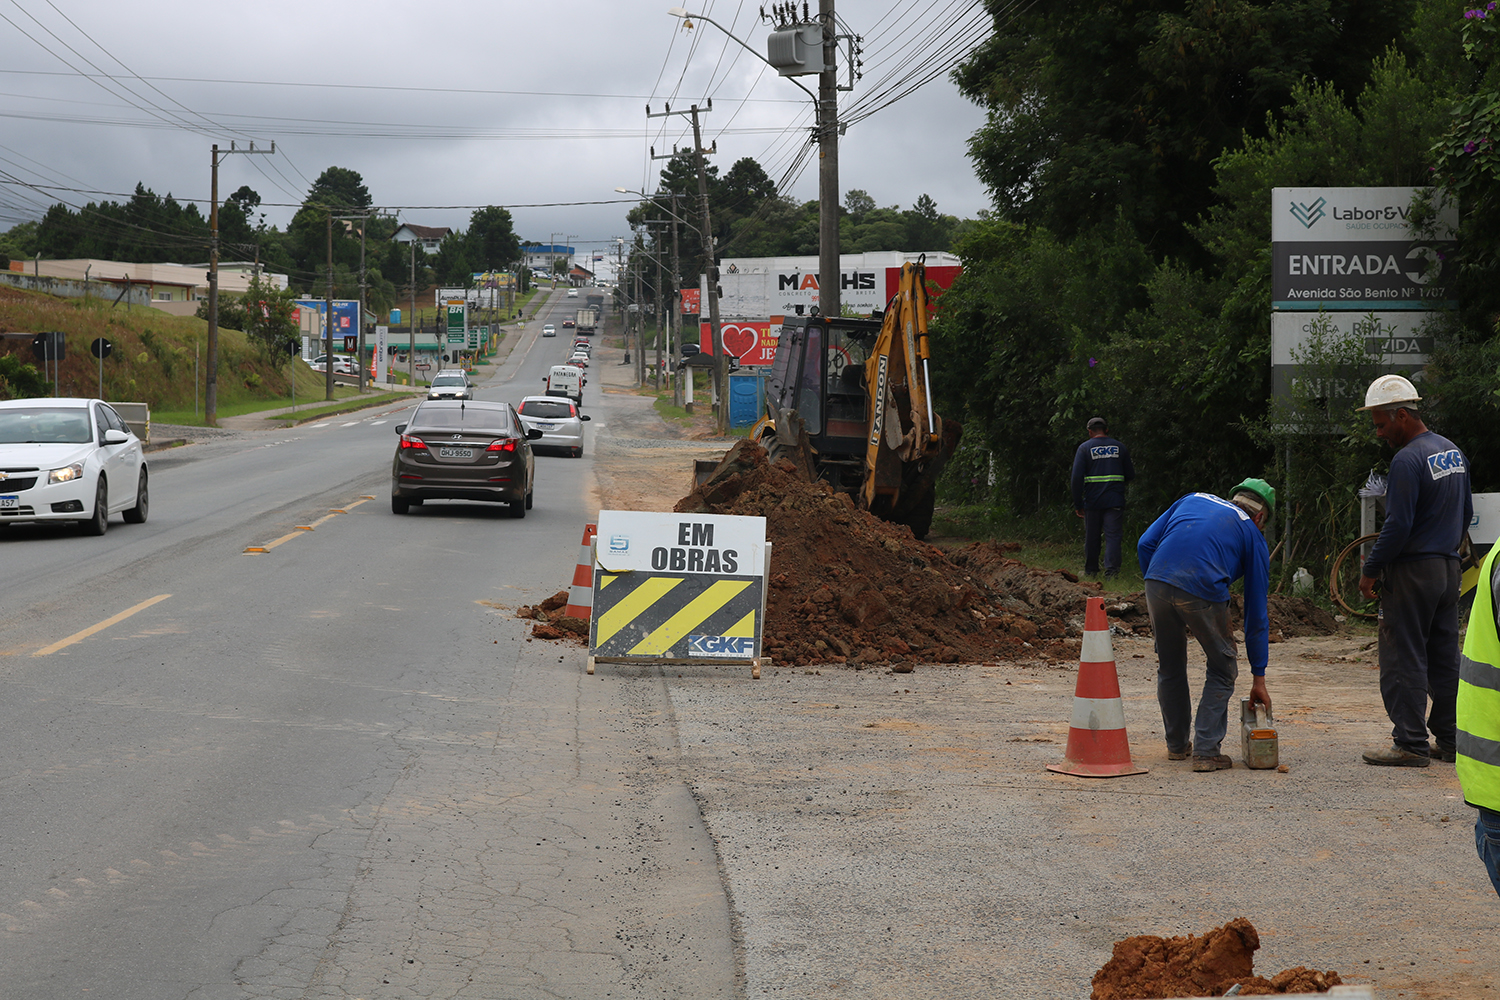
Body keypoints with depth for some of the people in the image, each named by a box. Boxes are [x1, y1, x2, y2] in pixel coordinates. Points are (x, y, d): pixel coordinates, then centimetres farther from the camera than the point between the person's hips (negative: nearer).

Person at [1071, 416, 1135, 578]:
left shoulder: (1084, 448, -1)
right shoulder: (1120, 447, 6)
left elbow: (1077, 478, -7)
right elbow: (1130, 475, 12)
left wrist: (1078, 504, -4)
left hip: (1092, 502, -1)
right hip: (1115, 501, 1)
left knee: (1091, 536, 11)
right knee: (1113, 536, -3)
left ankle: (1090, 570, 20)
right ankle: (1111, 571, -14)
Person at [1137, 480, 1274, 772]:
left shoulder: (1193, 500, 29)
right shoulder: (1253, 535, 20)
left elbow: (1146, 544, 17)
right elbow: (1256, 612, 20)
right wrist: (1259, 678, 23)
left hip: (1157, 582, 3)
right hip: (1204, 592, -3)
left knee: (1169, 668, 23)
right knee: (1222, 671, 18)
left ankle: (1177, 745, 37)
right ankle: (1206, 752, 12)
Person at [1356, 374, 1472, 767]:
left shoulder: (1408, 460, -18)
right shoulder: (1453, 452, 11)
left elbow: (1397, 527, -20)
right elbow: (1466, 512, 19)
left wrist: (1370, 570, -11)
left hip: (1412, 572, -9)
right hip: (1449, 569, 9)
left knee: (1404, 660, -3)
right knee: (1445, 658, 12)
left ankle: (1411, 744, -3)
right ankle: (1451, 740, 15)